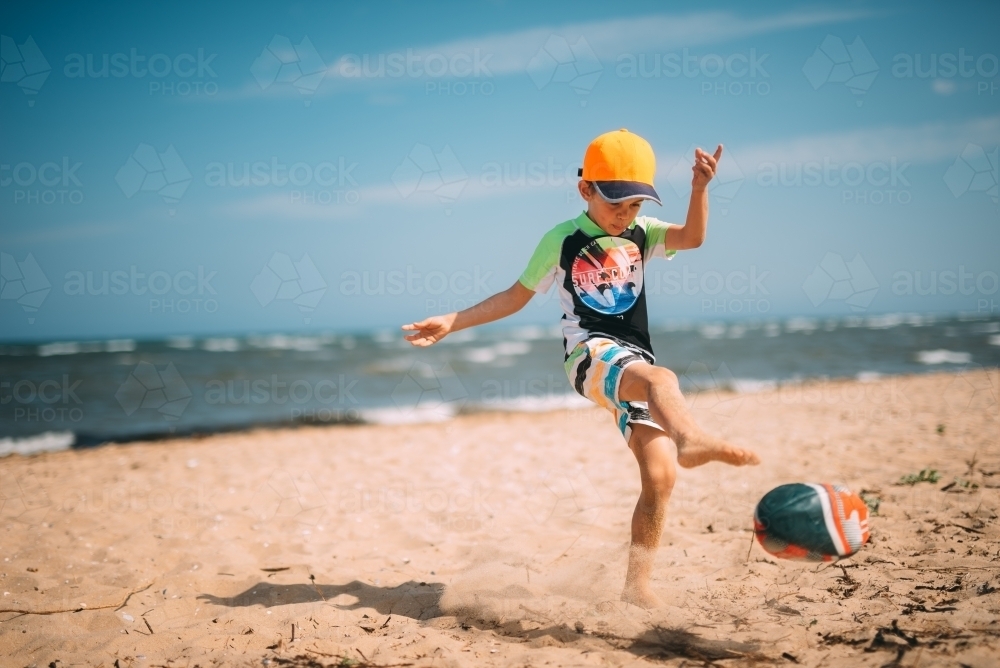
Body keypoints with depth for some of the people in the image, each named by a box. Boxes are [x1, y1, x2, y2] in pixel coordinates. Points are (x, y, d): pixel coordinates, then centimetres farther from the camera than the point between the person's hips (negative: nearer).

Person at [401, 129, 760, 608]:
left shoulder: (641, 233, 15)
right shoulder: (562, 240, 6)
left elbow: (692, 237, -4)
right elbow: (517, 296, 13)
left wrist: (700, 189, -21)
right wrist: (453, 321, 8)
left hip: (635, 361, 5)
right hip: (591, 352, -4)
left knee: (660, 476, -10)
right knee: (662, 380, -39)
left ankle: (637, 586, -1)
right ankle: (689, 438, -71)